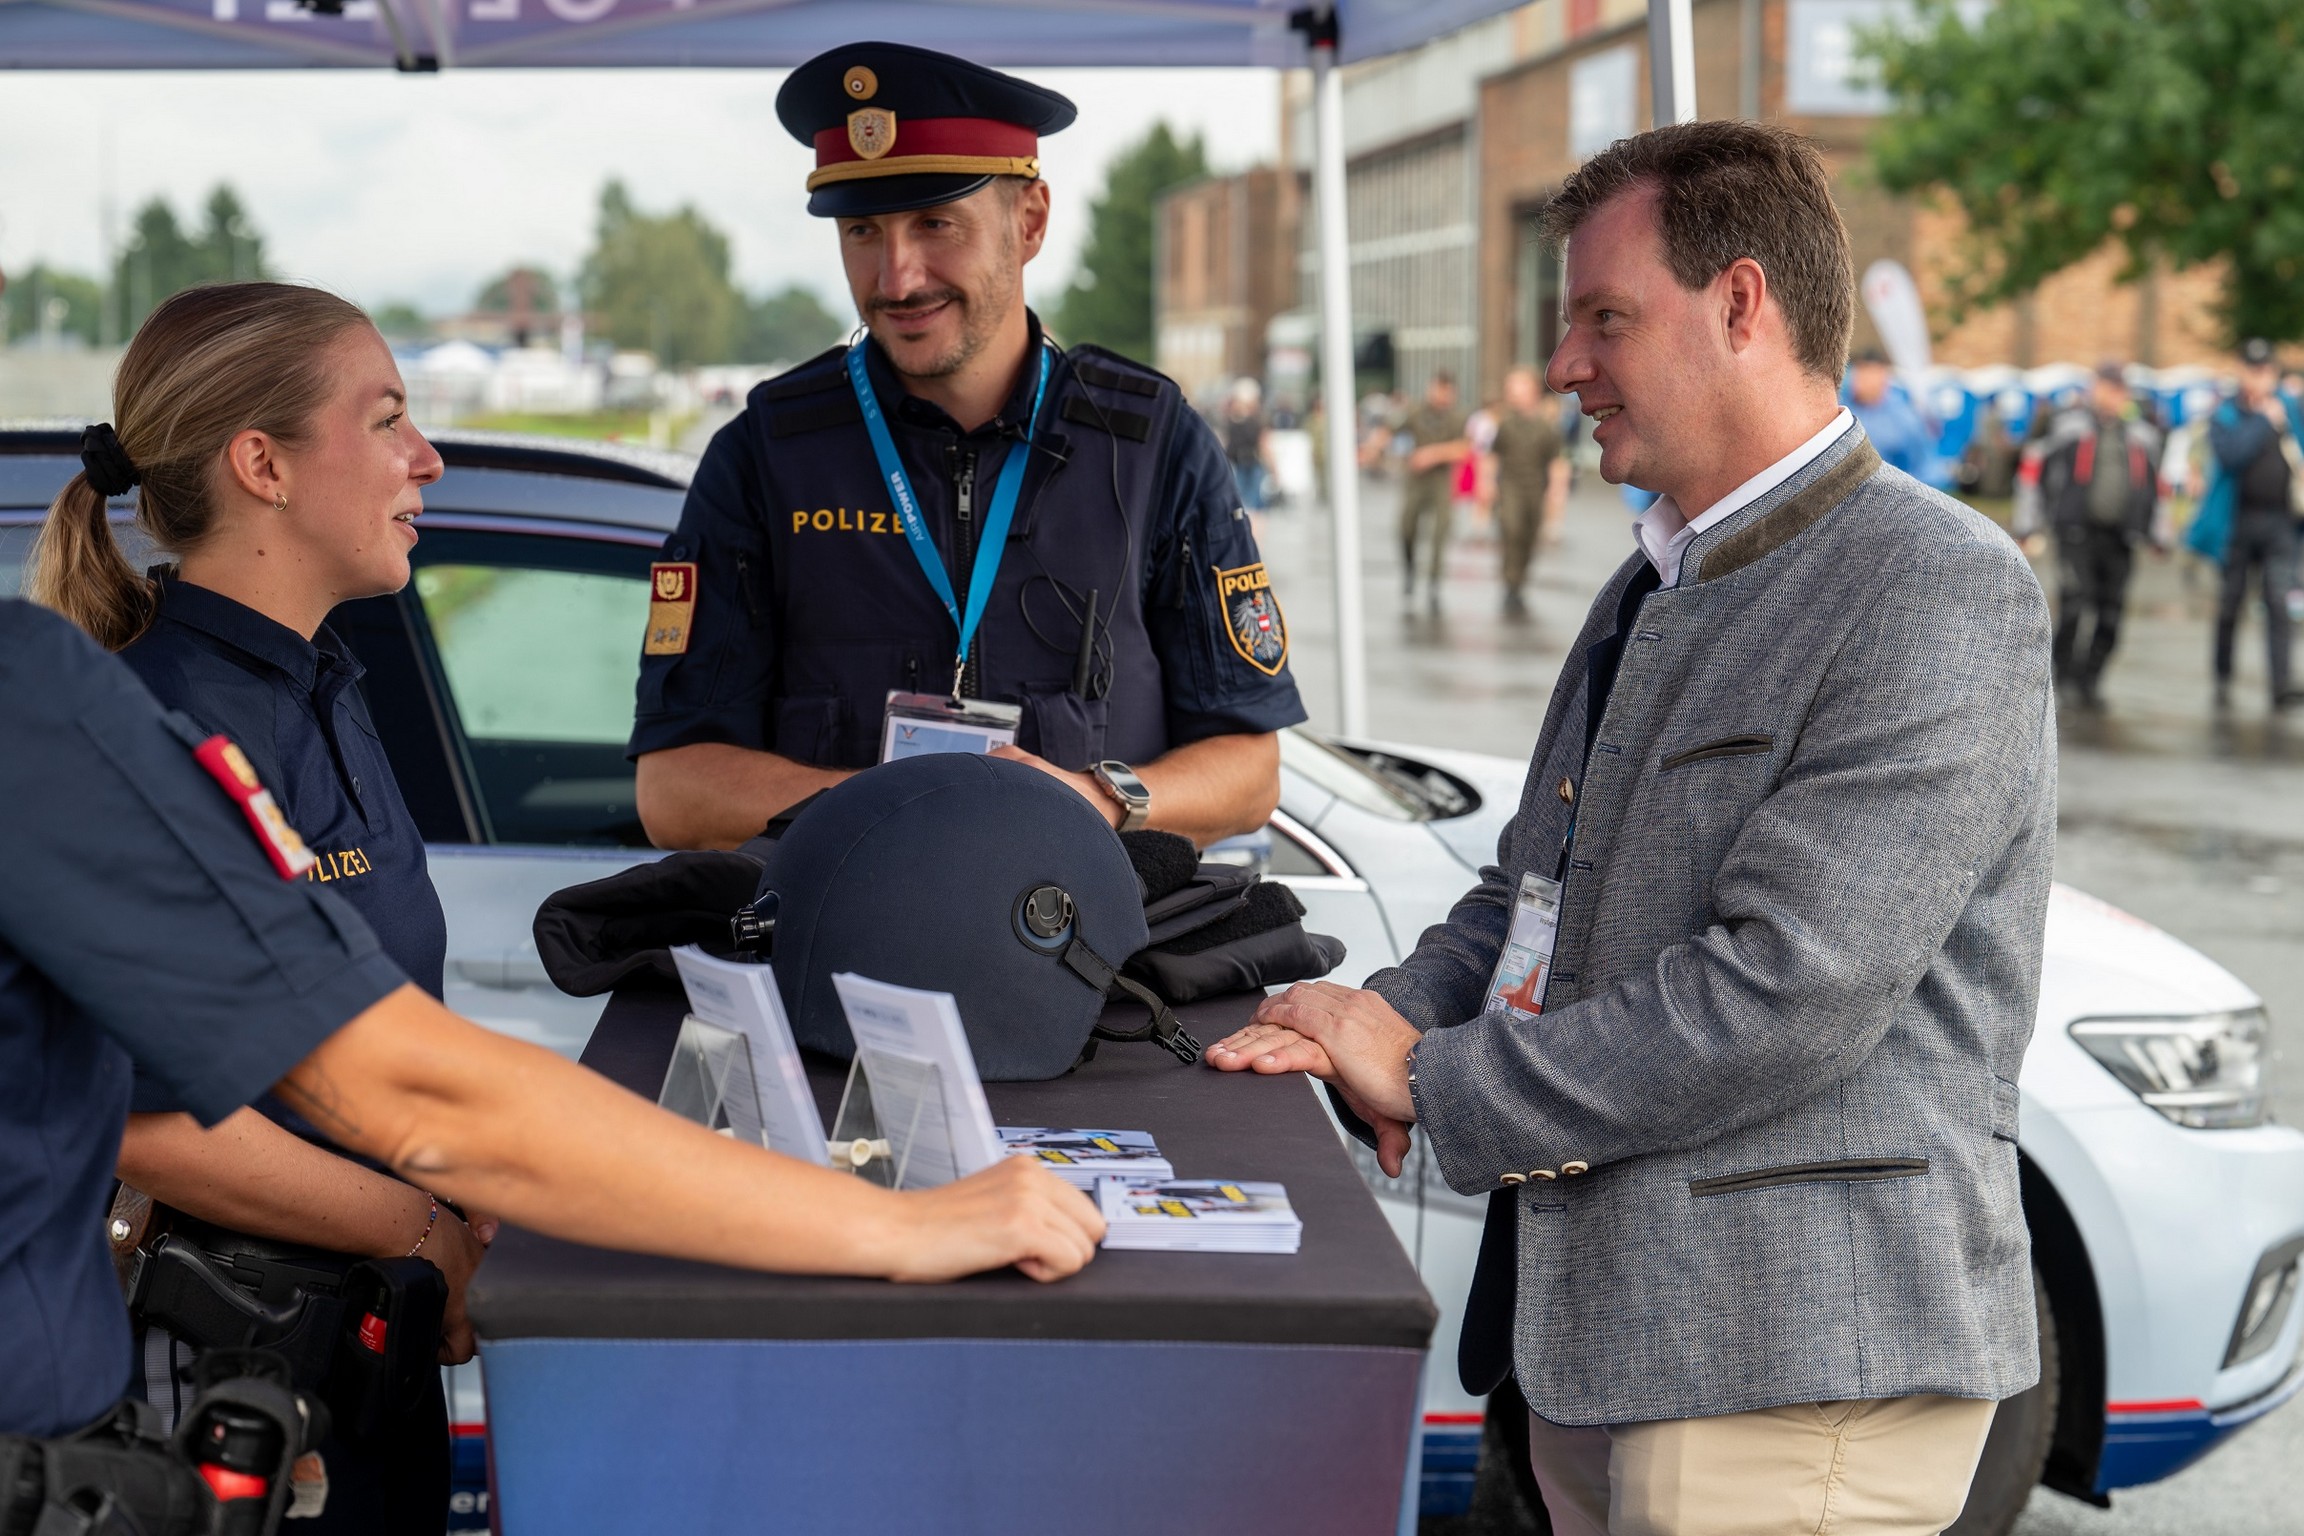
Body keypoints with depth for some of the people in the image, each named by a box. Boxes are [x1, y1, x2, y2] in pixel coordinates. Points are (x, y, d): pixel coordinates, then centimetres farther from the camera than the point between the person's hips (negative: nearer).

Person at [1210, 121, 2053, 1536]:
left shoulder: (1942, 597, -14)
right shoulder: (1654, 591, 17)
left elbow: (1781, 997, -22)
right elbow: (1534, 896, 20)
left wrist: (1429, 1086, -14)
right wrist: (1395, 1017, -3)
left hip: (1801, 1367, -8)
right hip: (1599, 1336, 9)